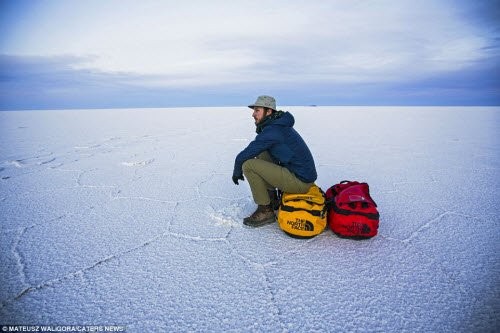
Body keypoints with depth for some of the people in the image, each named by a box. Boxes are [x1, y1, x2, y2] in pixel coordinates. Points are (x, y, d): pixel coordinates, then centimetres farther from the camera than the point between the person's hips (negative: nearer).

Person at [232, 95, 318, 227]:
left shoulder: (271, 131, -17)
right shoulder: (279, 125, 13)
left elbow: (242, 156, -14)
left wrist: (237, 172, 4)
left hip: (300, 182, -10)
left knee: (248, 165, -13)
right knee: (261, 154, 17)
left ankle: (265, 211, -2)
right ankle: (272, 200, 20)